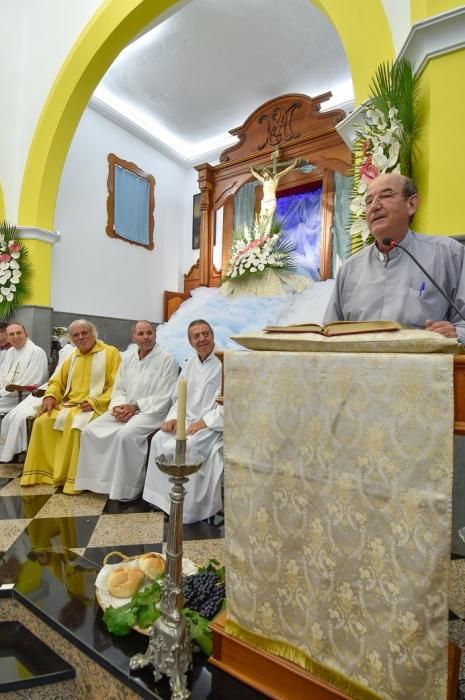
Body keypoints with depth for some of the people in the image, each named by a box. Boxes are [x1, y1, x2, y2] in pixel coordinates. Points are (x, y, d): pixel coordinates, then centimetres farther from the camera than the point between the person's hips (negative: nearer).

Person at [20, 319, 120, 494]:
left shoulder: (110, 353, -3)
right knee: (42, 422, -15)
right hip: (69, 405, 6)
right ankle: (43, 471, -1)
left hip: (96, 407, -6)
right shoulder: (73, 356, 20)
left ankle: (73, 479, -19)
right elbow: (57, 381, 22)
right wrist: (50, 396, 0)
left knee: (76, 423, -33)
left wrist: (95, 402, -20)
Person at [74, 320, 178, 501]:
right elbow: (119, 389, 14)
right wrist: (118, 406, -8)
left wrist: (135, 407, -16)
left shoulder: (167, 359, -8)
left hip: (151, 412, -7)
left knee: (126, 434, -31)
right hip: (125, 410, 7)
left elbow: (164, 398, -12)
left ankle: (126, 490, -14)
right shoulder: (128, 358, 13)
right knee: (90, 430, -8)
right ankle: (97, 479, 6)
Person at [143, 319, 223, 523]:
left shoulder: (224, 363, -13)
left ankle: (188, 507, -7)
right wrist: (173, 418, -2)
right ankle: (164, 497, 1)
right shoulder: (189, 365, 13)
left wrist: (203, 422, -19)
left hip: (213, 425, -7)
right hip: (188, 420, 7)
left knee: (182, 447, -25)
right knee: (160, 440, -13)